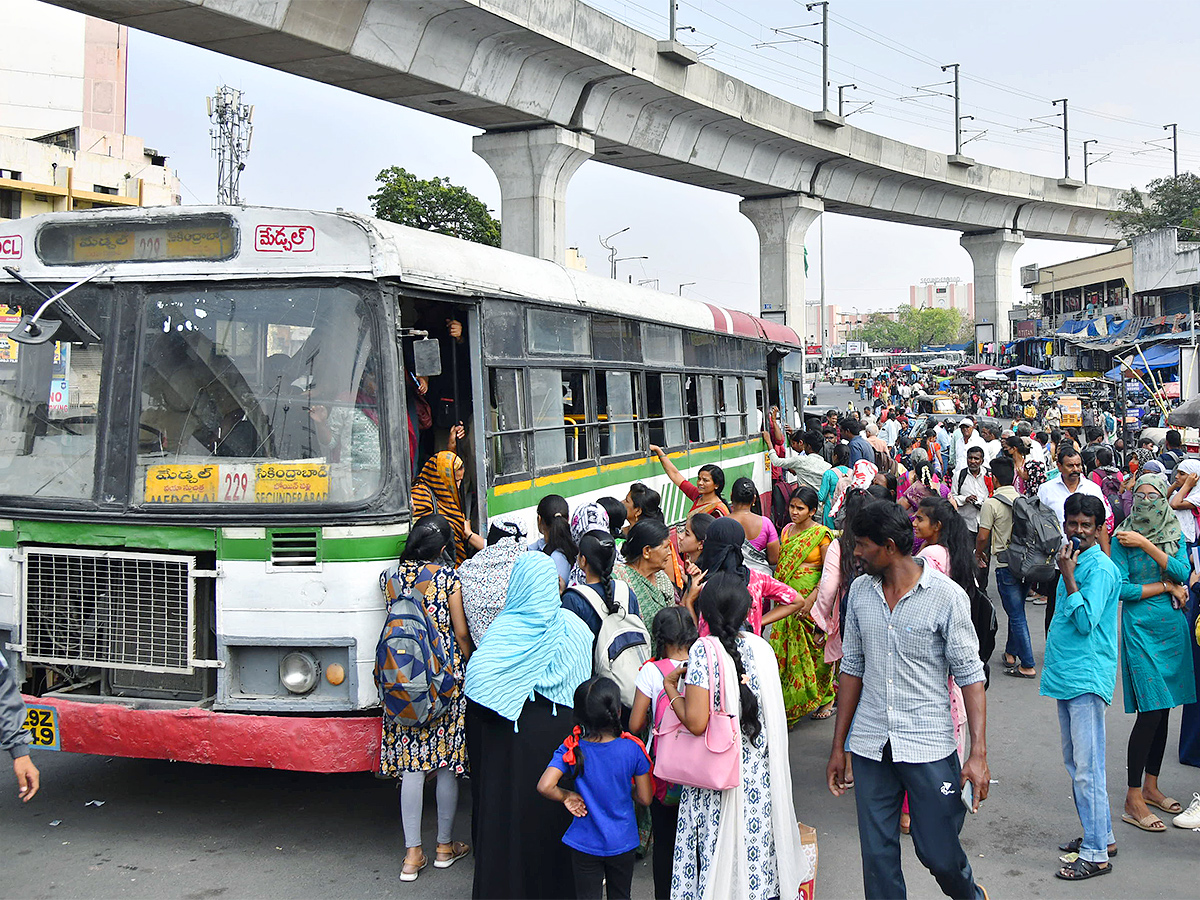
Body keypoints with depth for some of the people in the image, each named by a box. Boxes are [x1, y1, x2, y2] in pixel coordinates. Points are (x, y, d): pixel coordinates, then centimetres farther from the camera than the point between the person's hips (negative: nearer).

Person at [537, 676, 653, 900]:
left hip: (585, 845, 0)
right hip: (622, 843, 0)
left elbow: (544, 786, -24)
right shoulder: (633, 749, -15)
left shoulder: (572, 750, -14)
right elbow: (645, 798, -8)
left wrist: (567, 797, -6)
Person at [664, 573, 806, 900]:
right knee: (755, 842, 15)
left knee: (717, 853, 6)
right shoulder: (761, 647, 0)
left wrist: (671, 687, -4)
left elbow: (696, 722, -20)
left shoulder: (703, 651, -15)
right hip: (759, 773, 5)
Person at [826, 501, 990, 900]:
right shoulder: (860, 591, 5)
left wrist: (978, 753, -13)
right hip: (870, 747, 4)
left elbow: (970, 675, -7)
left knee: (938, 853, 4)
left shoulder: (946, 595, -9)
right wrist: (838, 746, 12)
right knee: (877, 856, 7)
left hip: (928, 747, -4)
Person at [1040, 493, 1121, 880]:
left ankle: (1096, 854, -1)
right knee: (1075, 764, 16)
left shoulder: (1100, 568, -12)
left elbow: (1086, 622, -20)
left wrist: (1067, 577, -19)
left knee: (1087, 768, -7)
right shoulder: (1073, 562, 15)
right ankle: (1100, 835, 28)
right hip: (1066, 675, 9)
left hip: (1086, 678, -9)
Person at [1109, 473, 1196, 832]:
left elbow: (1183, 572, -9)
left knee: (1163, 709, 11)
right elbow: (1122, 588, -11)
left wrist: (1147, 545, -17)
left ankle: (1151, 787, 24)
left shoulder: (1175, 536, 8)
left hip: (1173, 628, 5)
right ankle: (1133, 800, -2)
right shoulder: (1123, 538, -5)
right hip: (1141, 630, -5)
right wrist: (1167, 587, -8)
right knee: (1150, 711, -9)